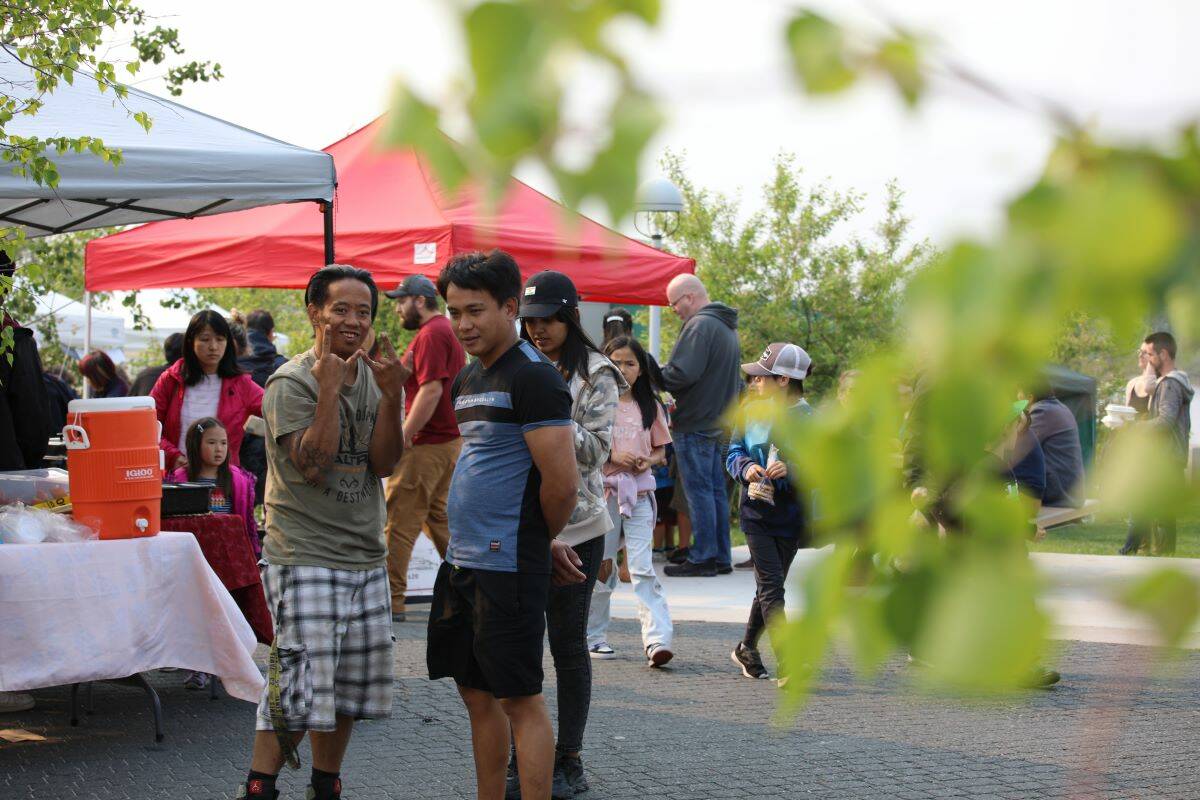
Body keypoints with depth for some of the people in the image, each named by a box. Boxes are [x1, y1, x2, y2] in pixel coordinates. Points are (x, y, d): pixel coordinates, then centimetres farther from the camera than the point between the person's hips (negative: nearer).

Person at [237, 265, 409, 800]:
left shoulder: (375, 378, 10)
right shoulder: (291, 384, -9)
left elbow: (384, 463, 0)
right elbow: (313, 466, -20)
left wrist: (391, 398, -13)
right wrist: (329, 389, -21)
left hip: (365, 557, 7)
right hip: (304, 558, -7)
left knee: (350, 686, 12)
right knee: (301, 686, -13)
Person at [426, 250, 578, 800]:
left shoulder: (534, 377, -13)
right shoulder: (467, 379, 15)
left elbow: (561, 483, -19)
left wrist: (542, 543, -1)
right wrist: (546, 545, 14)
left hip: (507, 566, -9)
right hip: (462, 561, 9)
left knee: (520, 699, -3)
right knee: (476, 694, 13)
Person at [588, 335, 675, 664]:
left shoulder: (649, 406, 10)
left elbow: (661, 450, 14)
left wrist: (649, 460, -8)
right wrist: (612, 456, -15)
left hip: (639, 492, 1)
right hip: (603, 490, -1)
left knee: (642, 568, -10)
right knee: (601, 565, 6)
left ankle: (657, 639, -17)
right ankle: (594, 635, 20)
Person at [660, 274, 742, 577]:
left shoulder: (700, 325, -15)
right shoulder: (727, 327, 18)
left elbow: (682, 373, -24)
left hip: (695, 424, -10)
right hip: (719, 424, 10)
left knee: (699, 490, -5)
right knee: (716, 490, 12)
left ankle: (702, 558, -4)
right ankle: (721, 557, 15)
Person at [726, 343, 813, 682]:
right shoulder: (751, 411, 3)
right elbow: (733, 451, 11)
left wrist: (791, 471, -26)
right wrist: (746, 469, -10)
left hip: (790, 516, 0)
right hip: (757, 511, 0)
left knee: (770, 585, 11)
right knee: (771, 584, -11)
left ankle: (746, 648, 32)